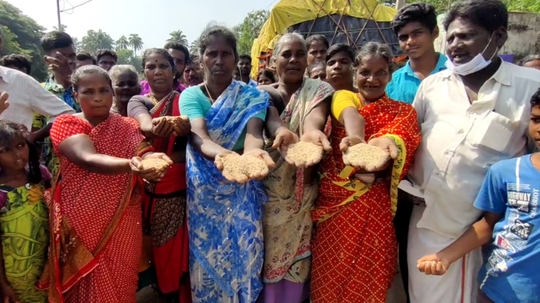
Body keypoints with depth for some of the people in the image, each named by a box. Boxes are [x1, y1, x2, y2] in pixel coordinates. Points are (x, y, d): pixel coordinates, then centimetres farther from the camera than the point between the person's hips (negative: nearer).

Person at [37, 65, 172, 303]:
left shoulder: (127, 126, 4)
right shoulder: (65, 124, -6)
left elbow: (143, 152, -13)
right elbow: (89, 160, -25)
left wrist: (153, 159, -38)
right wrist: (130, 165, -44)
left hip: (122, 221, 2)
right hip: (81, 220, -2)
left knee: (120, 282, 11)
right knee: (88, 283, 12)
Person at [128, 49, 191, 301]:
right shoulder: (137, 101, 3)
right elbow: (144, 123, -21)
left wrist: (185, 128, -41)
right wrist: (155, 127, -45)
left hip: (177, 191, -2)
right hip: (145, 189, 2)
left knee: (176, 252, 4)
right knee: (147, 250, 13)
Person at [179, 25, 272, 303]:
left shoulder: (252, 96, -4)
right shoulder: (190, 95, -6)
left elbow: (253, 132, -23)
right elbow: (197, 135, -24)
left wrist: (252, 151, -48)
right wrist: (220, 154, -47)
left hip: (242, 189, 0)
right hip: (204, 189, 0)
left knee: (242, 251, 8)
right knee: (207, 254, 7)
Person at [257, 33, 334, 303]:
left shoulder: (319, 89, 1)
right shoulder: (263, 93, 3)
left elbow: (316, 113, -22)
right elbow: (270, 117, -19)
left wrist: (311, 130, -48)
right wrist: (281, 130, -45)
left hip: (303, 191, -1)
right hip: (269, 189, 1)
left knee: (297, 257, 6)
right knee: (267, 253, 6)